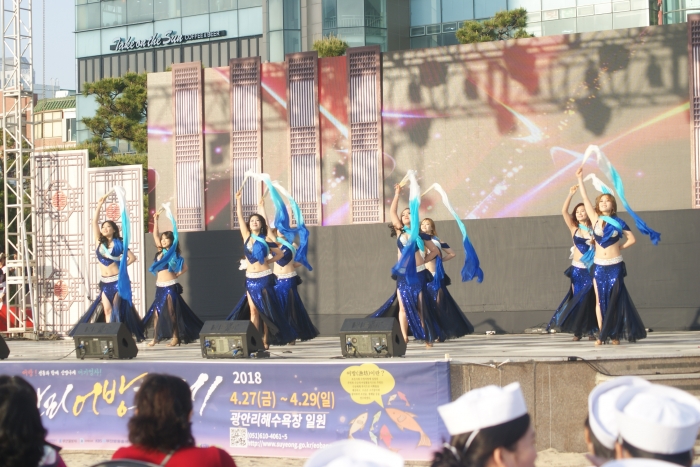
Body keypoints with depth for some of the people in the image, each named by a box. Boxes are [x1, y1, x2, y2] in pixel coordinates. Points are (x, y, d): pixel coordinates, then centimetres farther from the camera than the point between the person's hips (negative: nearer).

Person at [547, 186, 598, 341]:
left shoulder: (594, 229, 2)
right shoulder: (574, 228, 5)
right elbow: (564, 211, -4)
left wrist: (596, 242, -16)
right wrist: (571, 194, -11)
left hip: (591, 268, -1)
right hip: (577, 269, 1)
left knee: (590, 300, -1)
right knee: (578, 300, 0)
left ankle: (590, 330, 4)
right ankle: (577, 330, 5)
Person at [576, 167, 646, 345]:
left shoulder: (618, 222, 1)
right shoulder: (595, 219, 4)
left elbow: (632, 239, 6)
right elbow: (585, 198, 4)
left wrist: (619, 248, -2)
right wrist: (580, 178, 3)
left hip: (615, 265, -2)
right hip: (599, 266, 2)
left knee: (615, 299, -1)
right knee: (600, 300, 0)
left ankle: (614, 334, 3)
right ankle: (602, 334, 3)